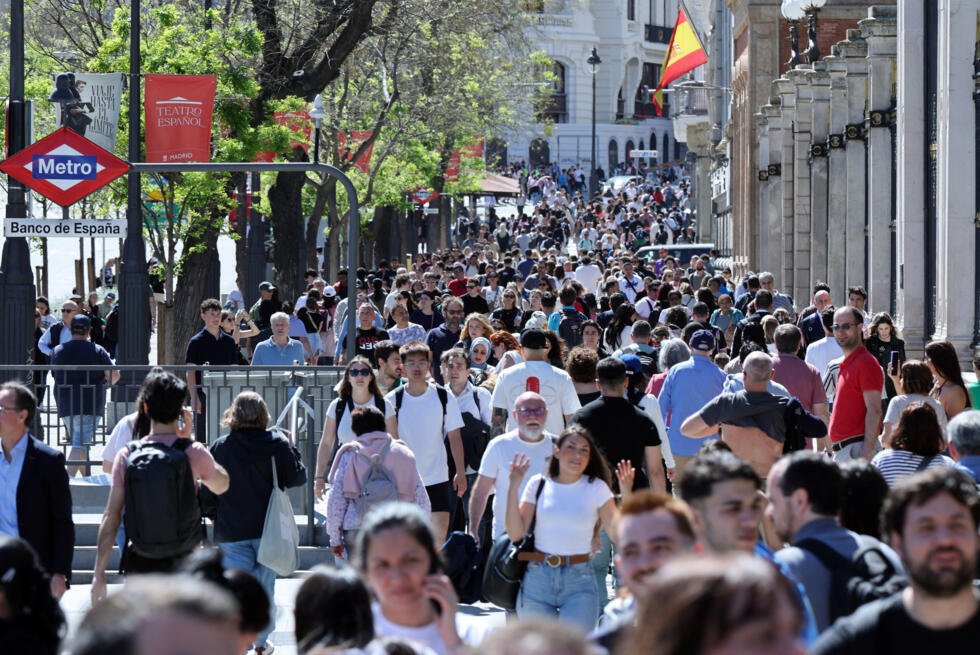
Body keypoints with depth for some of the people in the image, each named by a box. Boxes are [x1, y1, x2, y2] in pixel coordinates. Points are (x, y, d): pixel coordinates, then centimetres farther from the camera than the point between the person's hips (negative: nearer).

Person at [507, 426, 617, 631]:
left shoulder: (596, 488, 2)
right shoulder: (538, 484, 5)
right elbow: (516, 533, -2)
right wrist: (513, 488, -8)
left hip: (579, 582, -2)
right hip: (537, 578, 2)